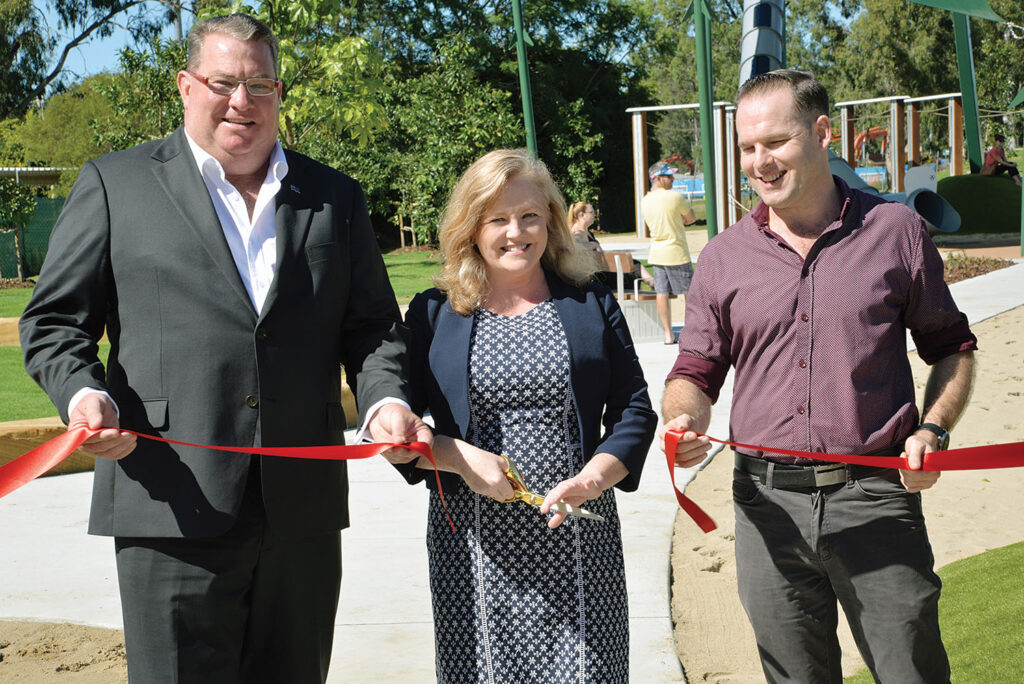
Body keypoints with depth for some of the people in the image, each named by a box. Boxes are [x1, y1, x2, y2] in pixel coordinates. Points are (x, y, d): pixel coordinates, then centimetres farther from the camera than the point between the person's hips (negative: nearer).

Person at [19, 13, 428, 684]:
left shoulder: (336, 198, 15)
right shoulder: (115, 184, 7)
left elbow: (372, 323, 15)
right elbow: (55, 321, 6)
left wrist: (385, 398, -5)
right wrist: (83, 393, -14)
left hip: (303, 513, 3)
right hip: (173, 508, -3)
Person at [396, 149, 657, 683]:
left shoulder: (590, 305, 7)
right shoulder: (434, 314, 5)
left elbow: (634, 410, 4)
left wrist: (595, 476, -12)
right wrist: (459, 457, -13)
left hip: (577, 536, 1)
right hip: (473, 540, 0)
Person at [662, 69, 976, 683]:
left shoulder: (896, 230, 2)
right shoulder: (724, 257, 7)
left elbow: (953, 347, 10)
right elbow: (695, 372, 10)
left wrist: (933, 431, -6)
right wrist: (685, 420, -12)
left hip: (876, 499, -2)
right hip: (768, 505, 2)